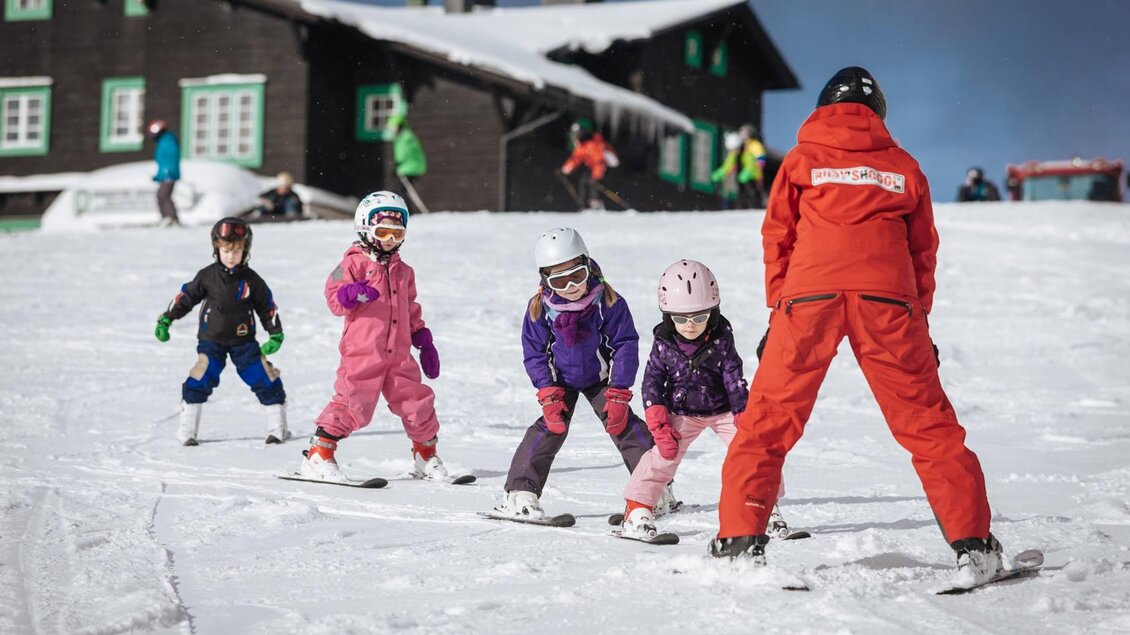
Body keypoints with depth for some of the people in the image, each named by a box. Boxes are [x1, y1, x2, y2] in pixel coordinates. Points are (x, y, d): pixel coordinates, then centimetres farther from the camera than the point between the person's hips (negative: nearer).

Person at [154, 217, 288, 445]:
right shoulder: (207, 276, -4)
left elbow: (267, 306, 6)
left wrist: (276, 334, 1)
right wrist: (165, 320, 0)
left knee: (265, 378, -5)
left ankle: (278, 427, 8)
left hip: (244, 342, 1)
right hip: (211, 340, -1)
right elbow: (185, 297, 3)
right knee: (200, 381, -16)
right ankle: (186, 429, -6)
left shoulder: (251, 280, -2)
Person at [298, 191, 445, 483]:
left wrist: (425, 342, 23)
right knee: (351, 403, -13)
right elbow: (334, 298, -9)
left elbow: (411, 310, 27)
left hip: (399, 355, 6)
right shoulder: (354, 263, -1)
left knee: (417, 402, 6)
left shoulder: (403, 271, 19)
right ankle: (319, 455, -5)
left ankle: (426, 456, 24)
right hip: (362, 352, -6)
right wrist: (352, 294, -30)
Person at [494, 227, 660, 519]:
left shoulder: (608, 301, -22)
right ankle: (520, 492, -9)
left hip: (600, 377, 0)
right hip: (560, 381, 0)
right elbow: (534, 354, -8)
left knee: (623, 424, -8)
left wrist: (618, 393, -18)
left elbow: (626, 346, -15)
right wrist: (549, 394, -18)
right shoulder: (540, 308, -19)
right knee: (551, 426, -14)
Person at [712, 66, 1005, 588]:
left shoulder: (801, 159, 16)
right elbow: (923, 250, 19)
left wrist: (777, 311, 16)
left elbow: (777, 239, 13)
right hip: (886, 298, 1)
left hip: (809, 294, -1)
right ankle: (973, 543, 3)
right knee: (926, 423, 7)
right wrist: (919, 322, 24)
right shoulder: (903, 167, 19)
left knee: (767, 421, 5)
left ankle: (740, 541, -2)